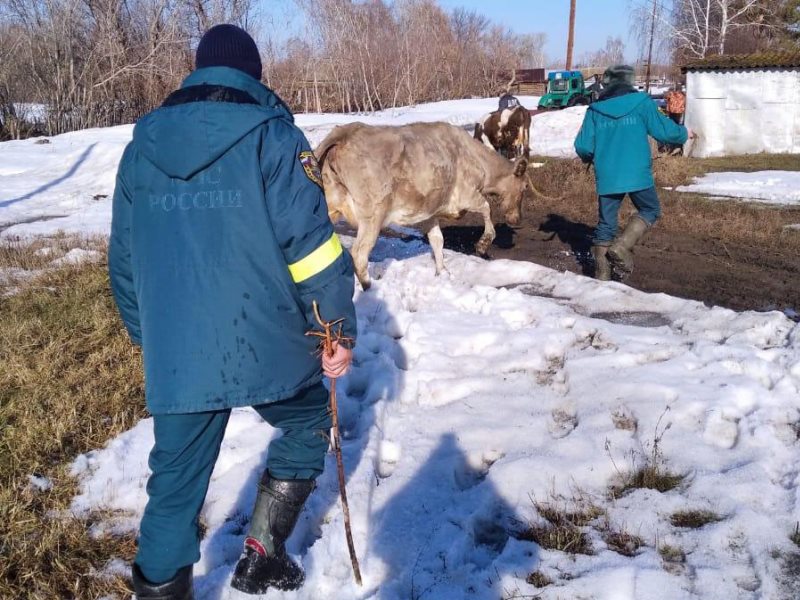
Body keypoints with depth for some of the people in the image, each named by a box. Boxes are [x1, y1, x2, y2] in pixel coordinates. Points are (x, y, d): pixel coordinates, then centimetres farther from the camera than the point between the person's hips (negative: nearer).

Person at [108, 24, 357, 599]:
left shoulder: (141, 148, 11)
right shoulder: (272, 138, -5)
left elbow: (124, 259, 16)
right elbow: (311, 243, -13)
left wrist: (148, 336, 26)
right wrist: (338, 330, -4)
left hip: (174, 357, 4)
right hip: (267, 345, -3)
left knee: (176, 478, 16)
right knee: (307, 424, 23)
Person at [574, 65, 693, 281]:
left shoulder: (595, 109, 4)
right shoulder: (641, 102, -3)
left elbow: (583, 146, 1)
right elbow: (663, 131, -3)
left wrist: (590, 158, 24)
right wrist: (683, 133, 18)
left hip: (607, 177, 3)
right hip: (637, 174, -3)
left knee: (606, 223, 12)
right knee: (650, 210, 18)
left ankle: (602, 274, 13)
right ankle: (622, 246, -3)